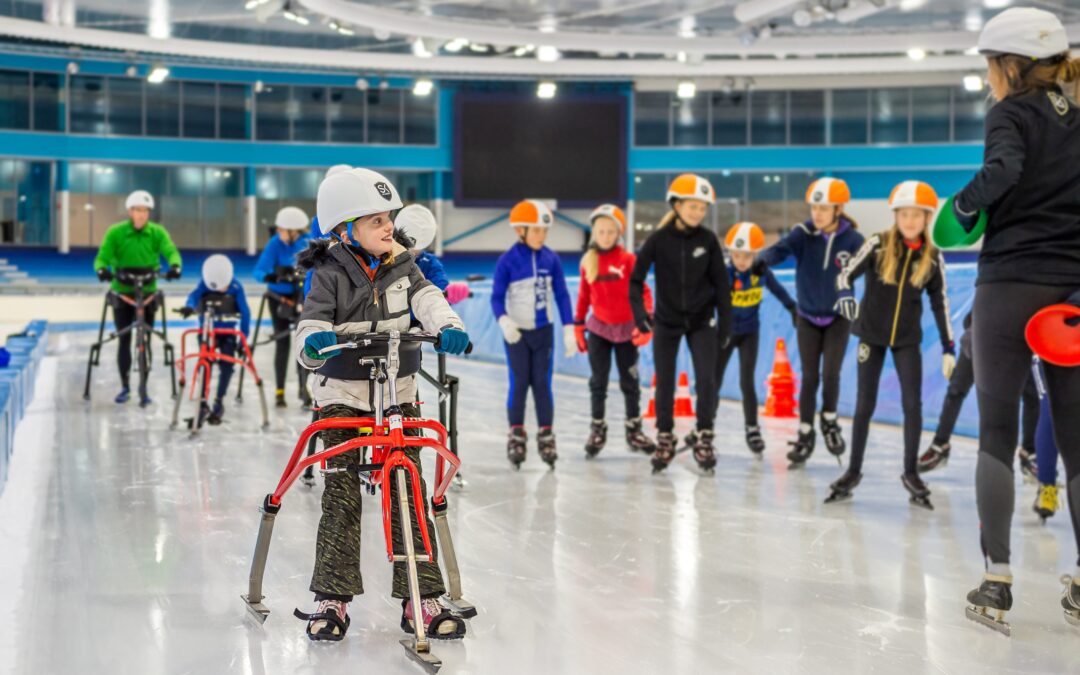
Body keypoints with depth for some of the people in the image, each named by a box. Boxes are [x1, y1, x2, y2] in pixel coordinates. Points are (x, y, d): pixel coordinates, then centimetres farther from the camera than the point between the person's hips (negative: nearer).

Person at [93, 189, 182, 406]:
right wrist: (102, 269, -35)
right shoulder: (115, 232, -6)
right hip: (122, 292, -1)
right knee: (124, 340, 3)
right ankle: (125, 386, 16)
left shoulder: (157, 232, -4)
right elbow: (103, 256, -13)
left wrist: (175, 266, -39)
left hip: (147, 292, 1)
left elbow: (171, 251, -17)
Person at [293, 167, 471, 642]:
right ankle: (332, 598, 10)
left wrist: (449, 328, -31)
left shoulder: (401, 266, 2)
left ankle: (421, 599, 7)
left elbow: (427, 300, -10)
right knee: (341, 497, 0)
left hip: (397, 394, 3)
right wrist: (313, 342, -40)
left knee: (409, 494, 3)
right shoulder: (331, 275, -9)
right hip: (342, 395, -3)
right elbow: (311, 327, -15)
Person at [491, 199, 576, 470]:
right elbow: (497, 296, -9)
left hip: (544, 330, 2)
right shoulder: (507, 260, -11)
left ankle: (546, 435, 11)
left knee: (542, 383, 4)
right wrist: (504, 322, -26)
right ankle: (516, 435, 11)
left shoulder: (551, 259, -3)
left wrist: (569, 329, 1)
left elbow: (561, 295, 3)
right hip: (517, 332, -2)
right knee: (519, 383, 2)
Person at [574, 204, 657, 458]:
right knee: (598, 382, 4)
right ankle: (597, 429, 15)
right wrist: (578, 325, 10)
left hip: (626, 329, -1)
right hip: (598, 329, 1)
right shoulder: (588, 261, -1)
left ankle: (634, 429, 19)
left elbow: (642, 291, -9)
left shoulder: (628, 260, -9)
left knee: (630, 382, 8)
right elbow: (584, 296, 7)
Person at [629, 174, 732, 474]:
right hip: (666, 322, 0)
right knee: (664, 382, 6)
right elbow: (637, 277, -6)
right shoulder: (659, 239, -10)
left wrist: (725, 320, 0)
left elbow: (720, 282, 0)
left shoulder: (708, 240, -6)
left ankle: (704, 439, 9)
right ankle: (664, 440, 20)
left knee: (706, 380, -7)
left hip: (701, 321, 0)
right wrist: (639, 309, -20)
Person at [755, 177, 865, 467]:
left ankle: (829, 422, 19)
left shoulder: (853, 239, -14)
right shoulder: (803, 234, -14)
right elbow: (780, 249, -31)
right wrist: (762, 260, -53)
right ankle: (805, 435, 17)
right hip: (808, 318, 1)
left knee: (830, 374, -9)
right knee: (809, 378, 4)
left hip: (838, 317, -1)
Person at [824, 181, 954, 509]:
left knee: (912, 404, -3)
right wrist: (845, 296, -33)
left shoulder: (932, 257, -4)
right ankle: (853, 471, 16)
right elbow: (846, 273, -10)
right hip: (872, 333, -1)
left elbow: (940, 302, 2)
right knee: (864, 404, 5)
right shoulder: (878, 245, -11)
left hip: (907, 338, 1)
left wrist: (948, 348, 1)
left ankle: (910, 473, 11)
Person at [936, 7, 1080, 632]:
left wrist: (963, 209, -9)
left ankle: (997, 584, 0)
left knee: (998, 433, 3)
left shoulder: (1012, 114, -4)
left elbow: (1004, 169, -24)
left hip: (1011, 284, -4)